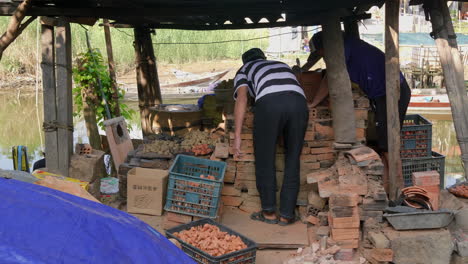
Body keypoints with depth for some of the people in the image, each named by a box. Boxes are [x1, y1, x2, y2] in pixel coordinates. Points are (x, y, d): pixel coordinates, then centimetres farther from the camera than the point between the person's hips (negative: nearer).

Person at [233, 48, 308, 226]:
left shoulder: (244, 70, 29)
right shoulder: (282, 65, 41)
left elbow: (242, 98, 10)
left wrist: (237, 136, 5)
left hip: (269, 102, -3)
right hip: (298, 102, 3)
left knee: (265, 160, 13)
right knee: (292, 161, 14)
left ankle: (269, 212, 21)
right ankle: (287, 215, 19)